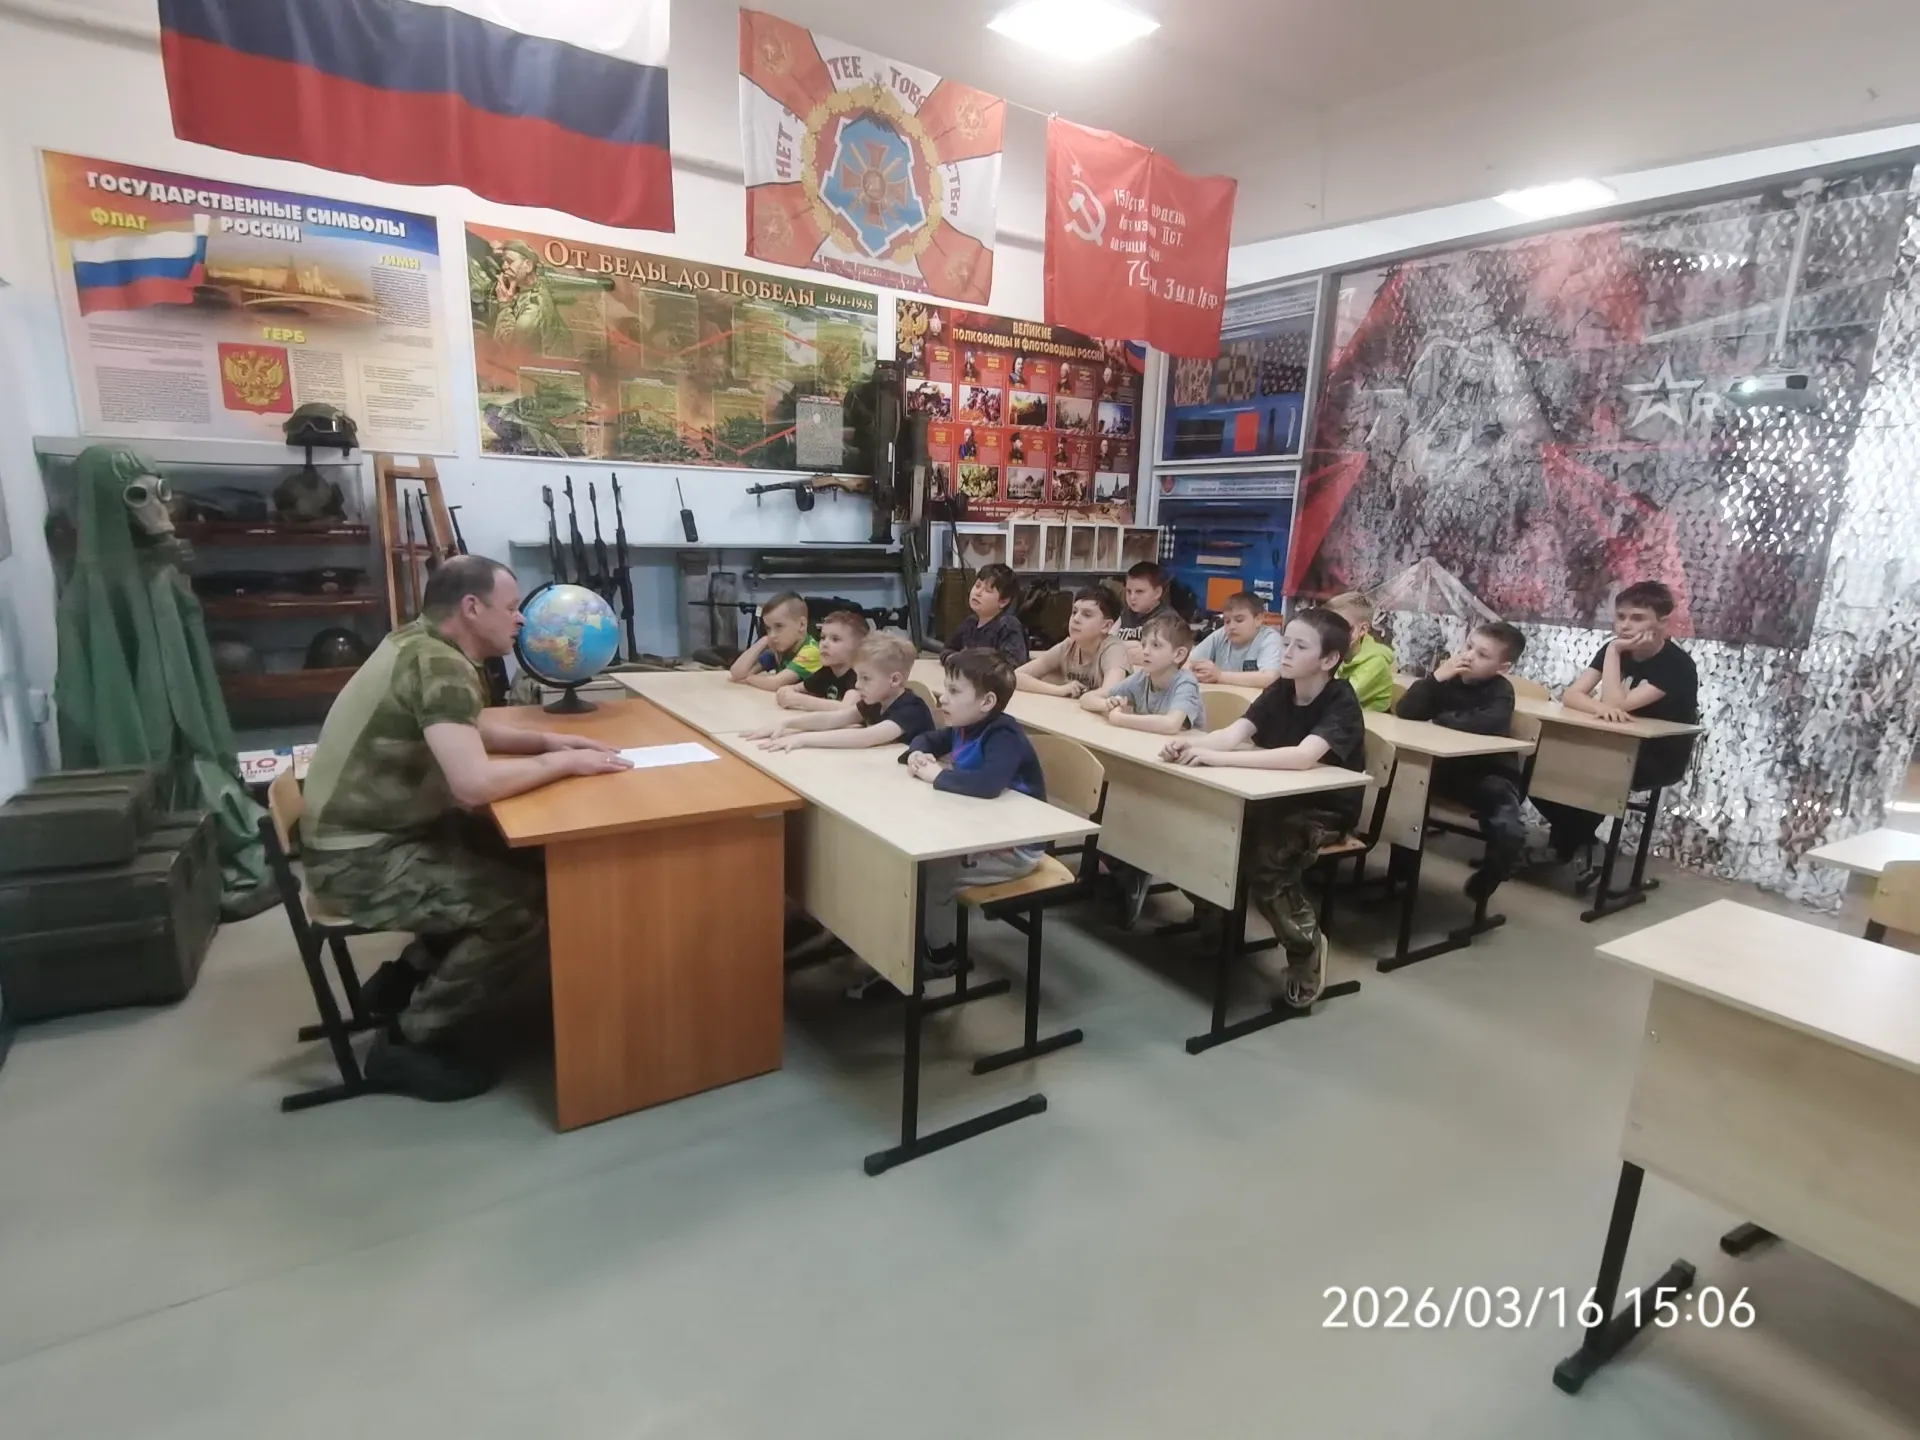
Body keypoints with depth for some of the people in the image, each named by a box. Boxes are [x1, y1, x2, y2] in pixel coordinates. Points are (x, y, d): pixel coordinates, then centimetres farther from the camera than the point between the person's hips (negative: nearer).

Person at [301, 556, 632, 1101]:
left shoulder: (421, 643, 5)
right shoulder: (438, 664, -25)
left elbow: (472, 729, 19)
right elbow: (474, 783, -36)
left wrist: (546, 740, 3)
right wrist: (564, 763, -20)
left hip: (375, 830, 10)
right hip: (359, 859, -10)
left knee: (523, 863, 11)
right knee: (530, 907, -17)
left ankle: (404, 978, 20)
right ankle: (409, 1040, 1)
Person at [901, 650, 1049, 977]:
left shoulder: (1004, 736, -27)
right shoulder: (965, 728, 1)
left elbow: (988, 784, -46)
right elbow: (925, 739, 18)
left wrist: (938, 775, -31)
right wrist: (917, 755, -6)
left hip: (1015, 848, -9)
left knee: (932, 873, -15)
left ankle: (940, 954, 8)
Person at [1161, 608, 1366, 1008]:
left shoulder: (1342, 703, -20)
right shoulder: (1280, 691, -1)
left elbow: (1303, 756, -39)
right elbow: (1233, 733, -14)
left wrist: (1219, 758, -45)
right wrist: (1195, 743, -37)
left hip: (1326, 811, -6)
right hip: (1280, 799, 6)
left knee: (1263, 862, -30)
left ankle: (1307, 944, -2)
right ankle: (1216, 921, 8)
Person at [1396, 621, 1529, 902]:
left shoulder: (1501, 691, -14)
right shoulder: (1447, 677, -4)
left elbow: (1488, 724, -37)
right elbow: (1405, 712, -17)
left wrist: (1442, 719, -21)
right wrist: (1436, 677, -27)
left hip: (1488, 774, -3)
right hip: (1443, 766, 4)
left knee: (1511, 833, -24)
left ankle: (1479, 889, 8)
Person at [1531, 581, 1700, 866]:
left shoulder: (1677, 665, -20)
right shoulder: (1616, 650, 0)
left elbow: (1616, 704, -30)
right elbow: (1570, 695, -13)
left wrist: (1613, 651, -26)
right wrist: (1601, 708, -35)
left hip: (1659, 759, -6)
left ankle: (1567, 846, -7)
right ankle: (1576, 838, 1)